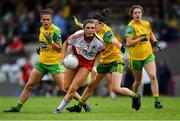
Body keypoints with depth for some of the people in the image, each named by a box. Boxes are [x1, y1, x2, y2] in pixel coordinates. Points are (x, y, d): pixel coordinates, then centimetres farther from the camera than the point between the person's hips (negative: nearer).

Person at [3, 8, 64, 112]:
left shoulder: (56, 31, -15)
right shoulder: (41, 29, 7)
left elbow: (60, 49, -16)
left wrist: (51, 42, -29)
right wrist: (41, 49, 9)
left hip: (54, 63, -7)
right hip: (42, 62, 7)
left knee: (65, 88, -12)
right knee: (29, 85, 6)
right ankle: (18, 107, 15)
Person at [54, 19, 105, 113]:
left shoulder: (98, 42, -23)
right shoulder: (76, 36, -25)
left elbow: (99, 52, 0)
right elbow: (65, 44, -4)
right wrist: (63, 58, -14)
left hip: (87, 64, -2)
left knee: (73, 88, -12)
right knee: (66, 87, 6)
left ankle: (60, 108, 6)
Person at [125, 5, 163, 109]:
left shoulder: (146, 24, 4)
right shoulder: (131, 26, -14)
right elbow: (128, 43, -22)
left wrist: (155, 42, 10)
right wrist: (140, 39, -30)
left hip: (148, 55, 3)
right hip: (136, 57, -3)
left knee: (153, 76, -17)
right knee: (138, 81, 11)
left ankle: (157, 101, -18)